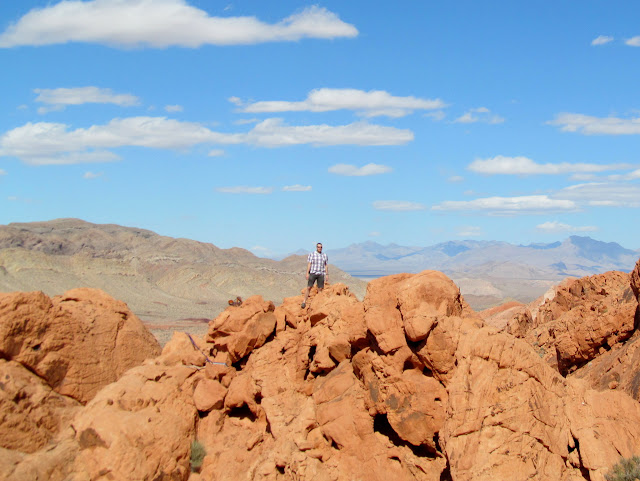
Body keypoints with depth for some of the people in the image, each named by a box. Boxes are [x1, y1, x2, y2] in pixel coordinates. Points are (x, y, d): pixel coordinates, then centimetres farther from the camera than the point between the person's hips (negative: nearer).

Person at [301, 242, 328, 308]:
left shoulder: (325, 256, 11)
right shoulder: (311, 254, 2)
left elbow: (326, 266, 12)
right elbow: (309, 264, -3)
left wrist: (327, 274, 5)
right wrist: (307, 273, -11)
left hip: (321, 274, 3)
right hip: (313, 273, -3)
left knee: (320, 289, 0)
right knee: (309, 288, -8)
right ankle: (304, 302, -7)